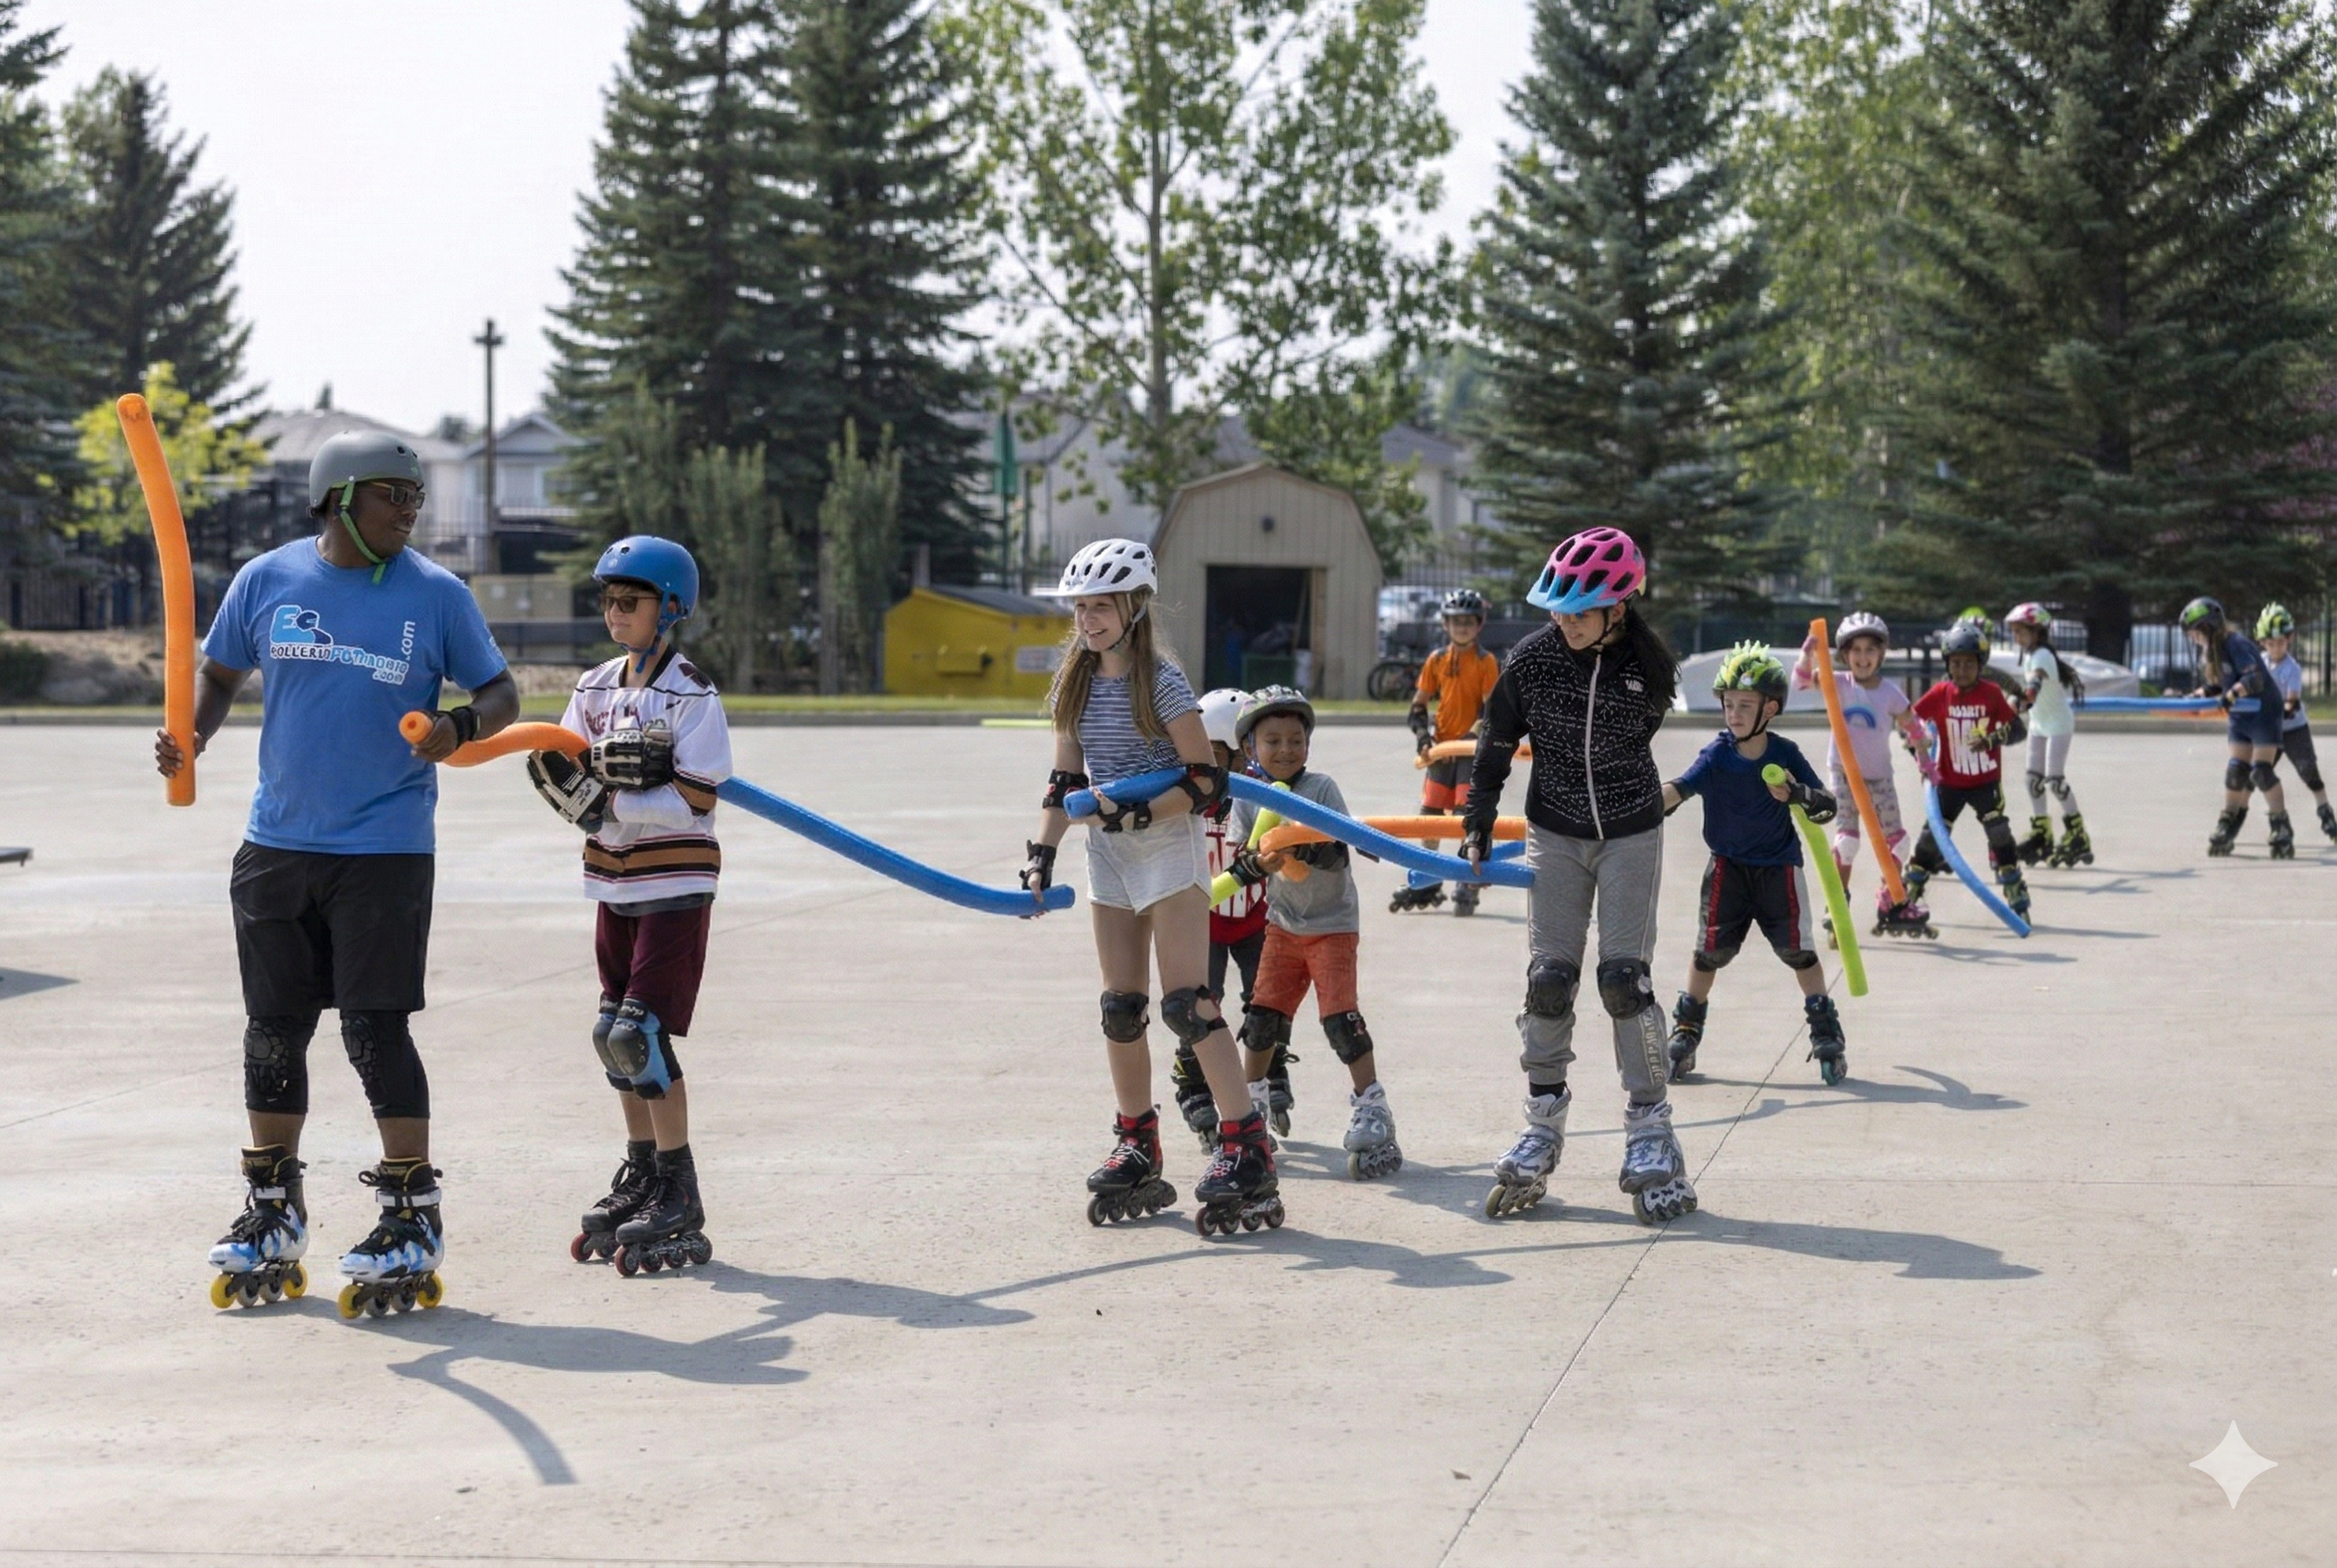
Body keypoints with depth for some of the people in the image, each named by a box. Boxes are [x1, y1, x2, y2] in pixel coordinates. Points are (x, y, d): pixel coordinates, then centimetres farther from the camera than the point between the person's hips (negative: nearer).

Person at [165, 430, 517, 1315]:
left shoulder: (437, 595, -2)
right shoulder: (267, 580, 2)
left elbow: (500, 695, 4)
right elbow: (219, 673, 13)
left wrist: (461, 729, -18)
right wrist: (190, 737, -8)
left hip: (386, 850, -3)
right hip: (278, 845, 3)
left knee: (376, 1031, -7)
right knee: (274, 1032, 11)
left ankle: (412, 1218, 3)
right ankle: (271, 1217, 25)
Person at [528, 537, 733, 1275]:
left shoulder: (691, 695, -10)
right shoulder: (595, 688, 10)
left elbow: (695, 798, -16)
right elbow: (573, 783, 7)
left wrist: (613, 802, -22)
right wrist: (559, 774, -16)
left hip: (674, 886, -7)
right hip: (615, 882, 7)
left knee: (641, 1033, -11)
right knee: (613, 1035, 10)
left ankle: (680, 1195, -3)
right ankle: (640, 1173, 25)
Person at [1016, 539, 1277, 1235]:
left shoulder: (1161, 680, -11)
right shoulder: (1076, 683, 9)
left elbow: (1206, 779, -11)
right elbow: (1064, 781, 11)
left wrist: (1142, 813, -22)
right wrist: (1042, 855, 0)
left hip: (1169, 848, -7)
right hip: (1109, 856, 7)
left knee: (1187, 1004, -15)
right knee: (1120, 1009, 8)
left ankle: (1247, 1151, -16)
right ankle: (1136, 1151, 17)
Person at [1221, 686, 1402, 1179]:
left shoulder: (1321, 789, -11)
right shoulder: (1247, 800, -1)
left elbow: (1339, 854, -19)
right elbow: (1239, 867, -7)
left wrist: (1304, 849, -38)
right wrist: (1258, 864, -30)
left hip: (1332, 922, -4)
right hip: (1284, 923, 4)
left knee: (1339, 1015, -15)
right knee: (1263, 1015, 2)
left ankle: (1371, 1108, -11)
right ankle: (1252, 1104, 21)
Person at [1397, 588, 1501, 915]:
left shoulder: (1487, 663, -4)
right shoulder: (1437, 660, 7)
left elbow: (1492, 707, -8)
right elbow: (1419, 703, 12)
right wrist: (1422, 734, -3)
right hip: (1441, 747, 5)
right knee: (1430, 814, 8)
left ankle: (1467, 888, -1)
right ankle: (1427, 883, 20)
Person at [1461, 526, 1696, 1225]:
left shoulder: (1651, 667, -13)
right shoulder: (1532, 658, -12)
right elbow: (1497, 741, 2)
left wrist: (1609, 794, 9)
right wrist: (1478, 820, 1)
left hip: (1630, 835, -1)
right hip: (1555, 835, 1)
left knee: (1625, 979, -8)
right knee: (1548, 979, -2)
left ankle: (1649, 1132, 0)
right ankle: (1542, 1128, 10)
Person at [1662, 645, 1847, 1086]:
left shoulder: (1786, 755, -8)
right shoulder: (1716, 755, -11)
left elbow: (1826, 806, -7)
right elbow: (1678, 789, -26)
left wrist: (1796, 794, -29)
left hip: (1779, 867, 0)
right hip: (1727, 867, 0)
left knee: (1799, 950, -1)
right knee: (1709, 951, 3)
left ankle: (1827, 1036, 12)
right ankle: (1685, 1034, 18)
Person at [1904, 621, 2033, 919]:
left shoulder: (1992, 693, -8)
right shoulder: (1940, 694, -6)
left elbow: (2017, 729, -10)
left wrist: (1991, 739, -27)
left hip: (1986, 780, -1)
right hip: (1950, 780, 1)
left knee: (1999, 833, -9)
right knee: (1932, 835, 2)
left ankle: (2016, 895, 0)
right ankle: (1908, 892, 14)